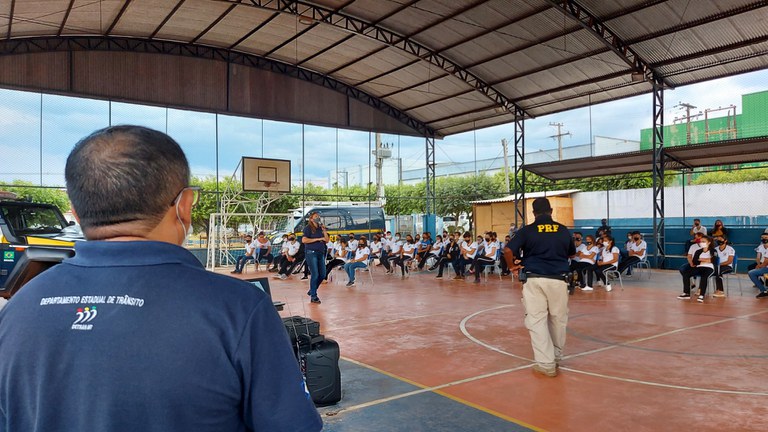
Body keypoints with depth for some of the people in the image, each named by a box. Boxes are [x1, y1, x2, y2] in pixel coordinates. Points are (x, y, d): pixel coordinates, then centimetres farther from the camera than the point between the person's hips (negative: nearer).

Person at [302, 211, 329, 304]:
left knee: (322, 275, 7)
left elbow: (327, 240, 12)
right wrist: (318, 239, -15)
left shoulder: (320, 228, 15)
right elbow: (304, 240, -16)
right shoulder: (308, 228, -3)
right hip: (311, 253, -7)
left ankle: (311, 291, 25)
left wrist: (324, 230, 0)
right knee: (315, 275, -8)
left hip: (320, 253, 7)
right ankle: (313, 297, 1)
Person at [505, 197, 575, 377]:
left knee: (537, 320, 2)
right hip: (558, 280, 3)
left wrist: (512, 266, 5)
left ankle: (546, 364, -1)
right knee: (558, 319, 17)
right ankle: (556, 357, 32)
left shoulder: (527, 230, -1)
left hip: (534, 279, -2)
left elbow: (508, 250, -12)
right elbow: (572, 253, 24)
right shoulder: (563, 230, 8)